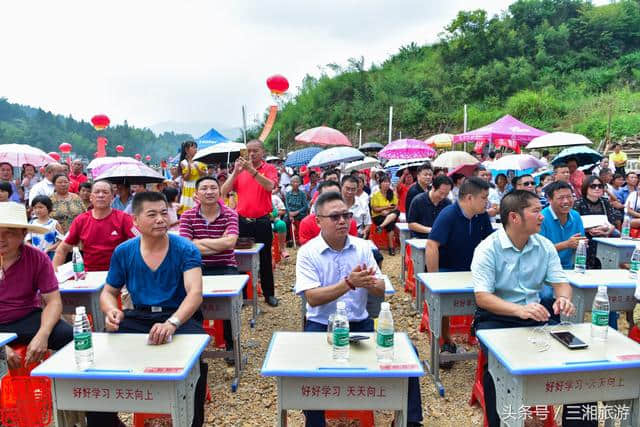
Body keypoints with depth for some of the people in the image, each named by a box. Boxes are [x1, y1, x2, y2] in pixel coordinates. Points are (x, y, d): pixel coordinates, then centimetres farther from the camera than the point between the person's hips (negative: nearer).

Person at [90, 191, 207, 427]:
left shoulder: (185, 249, -7)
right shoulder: (123, 252, 5)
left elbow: (195, 292, -20)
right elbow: (108, 292, 15)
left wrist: (172, 323, -39)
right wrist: (112, 311, -11)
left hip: (180, 315, -3)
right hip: (139, 317, 4)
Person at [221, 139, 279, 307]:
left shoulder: (270, 169, 1)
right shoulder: (240, 170, 7)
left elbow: (270, 186, -20)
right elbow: (224, 191, -3)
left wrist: (252, 170, -27)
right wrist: (235, 172, -15)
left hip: (262, 222, -2)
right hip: (242, 221, 2)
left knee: (265, 259, 8)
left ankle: (269, 294, 21)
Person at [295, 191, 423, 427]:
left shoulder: (362, 247, 3)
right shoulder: (307, 252, -7)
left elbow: (381, 291, 0)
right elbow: (312, 298, -18)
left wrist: (368, 282, -24)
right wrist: (349, 283, -29)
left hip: (360, 322, 3)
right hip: (322, 325, -3)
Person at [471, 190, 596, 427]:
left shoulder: (545, 246, 4)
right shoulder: (487, 249, -12)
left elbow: (560, 282, 6)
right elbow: (482, 297, -19)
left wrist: (563, 298, -19)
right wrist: (519, 310, -34)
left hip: (537, 314, 5)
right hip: (496, 317, -4)